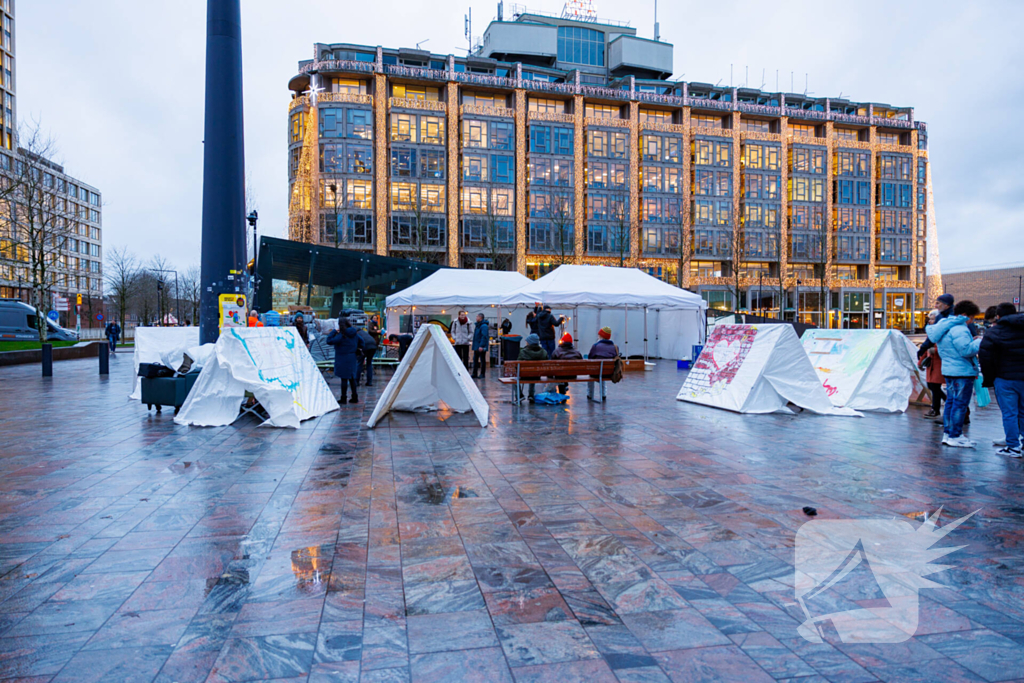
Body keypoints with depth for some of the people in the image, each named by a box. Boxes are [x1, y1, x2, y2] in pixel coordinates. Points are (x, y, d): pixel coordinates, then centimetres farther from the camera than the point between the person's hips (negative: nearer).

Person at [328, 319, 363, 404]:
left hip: (343, 359, -7)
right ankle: (355, 397, 19)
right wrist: (357, 350, 23)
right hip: (353, 358, 7)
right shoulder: (354, 333, 4)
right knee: (352, 378, 15)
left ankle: (343, 398, 4)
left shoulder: (341, 335, -18)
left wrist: (334, 331, -10)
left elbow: (329, 341, -20)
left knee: (344, 378, -1)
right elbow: (361, 342, 16)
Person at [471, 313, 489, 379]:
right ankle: (474, 374, 16)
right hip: (476, 346, 10)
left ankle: (482, 374, 7)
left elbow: (484, 337, -22)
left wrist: (481, 346, -26)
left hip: (481, 347, -10)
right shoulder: (477, 325, 15)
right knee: (475, 360, 11)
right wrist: (474, 345, 19)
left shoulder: (484, 326, -16)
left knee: (482, 361, 0)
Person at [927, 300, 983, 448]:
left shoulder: (945, 326, 13)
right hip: (962, 371, -10)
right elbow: (966, 350, -24)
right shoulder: (959, 329, -19)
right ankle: (955, 436, 1)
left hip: (949, 369, 10)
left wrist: (971, 341, 12)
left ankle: (947, 433, 20)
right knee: (960, 404, -4)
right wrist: (979, 342, -11)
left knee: (951, 402, 15)